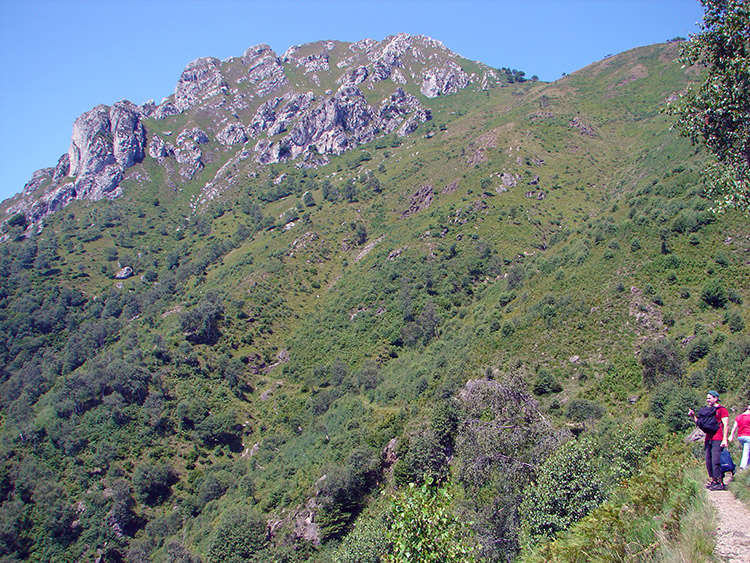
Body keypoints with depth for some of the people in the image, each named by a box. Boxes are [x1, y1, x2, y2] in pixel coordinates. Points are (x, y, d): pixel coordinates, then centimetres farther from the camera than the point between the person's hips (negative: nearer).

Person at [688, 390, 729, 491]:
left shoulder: (722, 409, -2)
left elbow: (726, 425, -8)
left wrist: (725, 439, -16)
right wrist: (693, 416, 7)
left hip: (718, 439, -7)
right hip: (708, 439, 8)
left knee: (716, 461, -11)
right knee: (708, 461, 7)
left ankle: (720, 483, -6)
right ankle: (713, 481, 15)